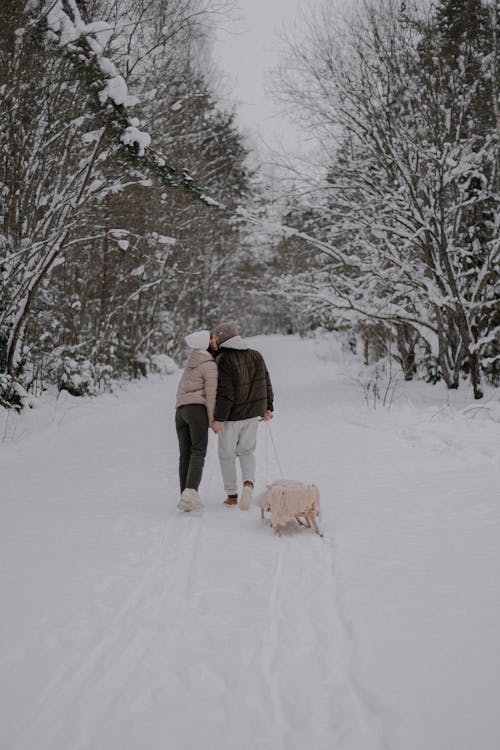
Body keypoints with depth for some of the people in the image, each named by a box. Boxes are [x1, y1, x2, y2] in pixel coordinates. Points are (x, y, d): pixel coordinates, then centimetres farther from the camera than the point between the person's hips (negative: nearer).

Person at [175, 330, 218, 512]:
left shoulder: (192, 363, 23)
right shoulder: (210, 366, -1)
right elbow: (211, 394, -8)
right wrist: (212, 420, -7)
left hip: (180, 410, 7)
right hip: (197, 409, -7)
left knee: (185, 454, 5)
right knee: (198, 452, -12)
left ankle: (185, 495, 0)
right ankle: (191, 490, -30)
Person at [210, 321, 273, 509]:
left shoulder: (223, 360, -16)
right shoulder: (255, 355, 4)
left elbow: (225, 392, -20)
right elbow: (266, 382, 8)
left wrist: (219, 418, -17)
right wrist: (267, 407, 16)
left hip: (232, 416, -5)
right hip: (253, 412, 6)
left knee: (227, 454, 10)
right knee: (246, 451, 18)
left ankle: (232, 495, 15)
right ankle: (248, 482, -7)